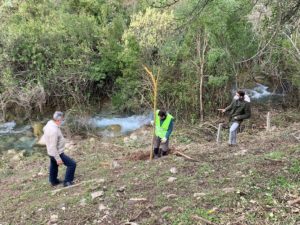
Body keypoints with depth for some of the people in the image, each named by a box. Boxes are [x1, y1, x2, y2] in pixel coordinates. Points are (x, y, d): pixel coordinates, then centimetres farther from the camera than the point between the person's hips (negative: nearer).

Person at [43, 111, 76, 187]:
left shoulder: (50, 123, -6)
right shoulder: (54, 130, -35)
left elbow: (44, 129, 18)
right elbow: (53, 146, -31)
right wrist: (58, 159, -24)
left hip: (51, 152, 10)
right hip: (57, 153, -10)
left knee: (53, 166, 28)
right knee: (72, 164, -1)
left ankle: (53, 181, 50)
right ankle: (67, 182, 10)